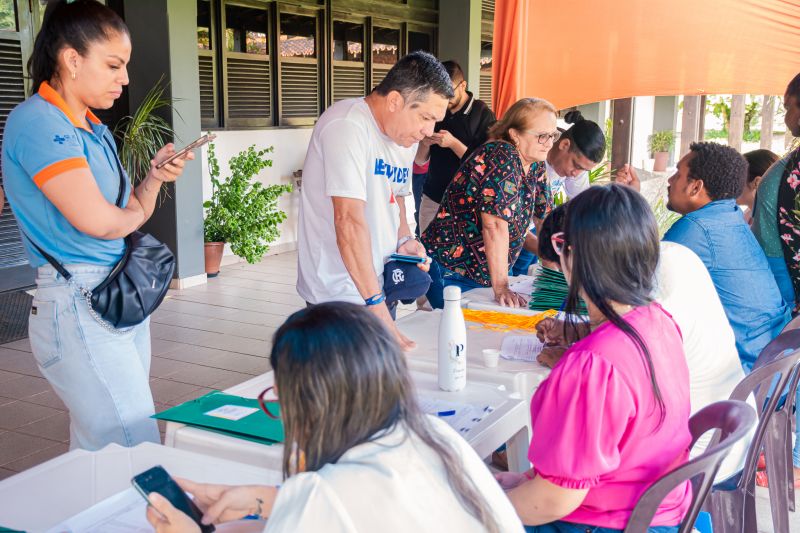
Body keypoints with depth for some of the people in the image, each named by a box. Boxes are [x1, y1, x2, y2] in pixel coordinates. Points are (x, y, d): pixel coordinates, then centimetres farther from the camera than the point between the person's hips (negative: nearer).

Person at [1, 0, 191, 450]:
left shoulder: (94, 129, 15)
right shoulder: (36, 123, -12)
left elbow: (132, 215, 17)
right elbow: (99, 221, -21)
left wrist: (154, 177, 0)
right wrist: (137, 211, 0)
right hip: (80, 306, -9)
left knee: (96, 447, 14)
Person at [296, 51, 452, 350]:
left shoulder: (406, 135, 9)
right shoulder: (348, 126, -20)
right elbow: (349, 220, -28)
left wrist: (404, 239, 2)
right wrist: (376, 305, -29)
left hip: (380, 287, 8)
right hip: (340, 295, -8)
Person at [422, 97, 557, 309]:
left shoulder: (535, 164, 5)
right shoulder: (502, 158, -22)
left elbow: (545, 219, 11)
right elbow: (495, 225, -29)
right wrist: (500, 287, -31)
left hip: (485, 276, 8)